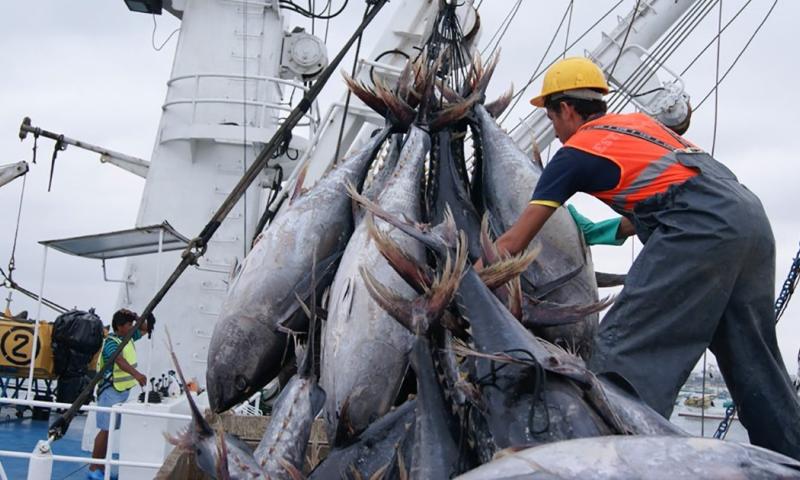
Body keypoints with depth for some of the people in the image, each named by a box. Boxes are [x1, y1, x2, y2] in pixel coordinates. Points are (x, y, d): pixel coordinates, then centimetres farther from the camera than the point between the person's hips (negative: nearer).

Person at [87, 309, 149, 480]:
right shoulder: (111, 342, -19)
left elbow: (145, 328, 22)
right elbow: (120, 360, -38)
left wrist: (135, 316, 3)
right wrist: (136, 374, -54)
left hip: (124, 391, 9)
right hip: (111, 391, -9)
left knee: (109, 430, 12)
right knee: (106, 430, -8)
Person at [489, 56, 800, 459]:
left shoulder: (575, 152, 8)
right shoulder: (639, 121, 28)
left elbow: (512, 242, 8)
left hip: (702, 228, -8)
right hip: (752, 217, 8)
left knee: (624, 348, -11)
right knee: (754, 365, 15)